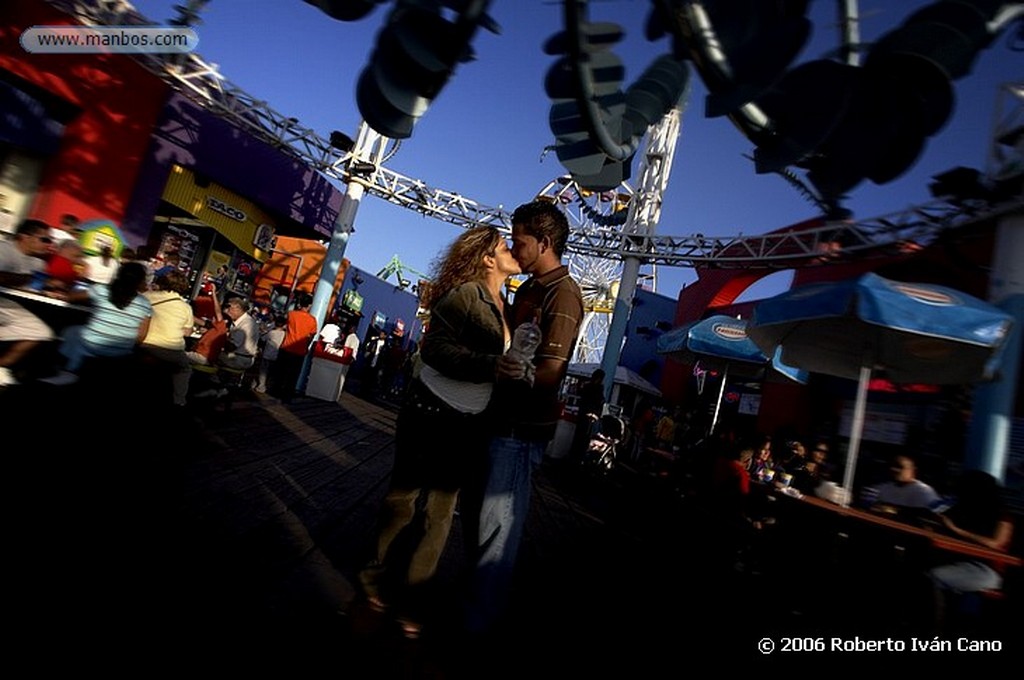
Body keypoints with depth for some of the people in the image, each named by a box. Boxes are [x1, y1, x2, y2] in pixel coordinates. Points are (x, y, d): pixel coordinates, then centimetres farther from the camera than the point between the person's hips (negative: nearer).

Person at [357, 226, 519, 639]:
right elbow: (437, 349, -25)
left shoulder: (503, 305, 7)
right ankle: (379, 576, 32)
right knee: (405, 495, 10)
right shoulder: (464, 293, -15)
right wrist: (495, 365, -28)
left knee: (440, 509, 14)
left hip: (470, 422, 7)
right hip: (432, 410, -7)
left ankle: (411, 597, 30)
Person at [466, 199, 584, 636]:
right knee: (479, 513, 20)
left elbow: (551, 372, -24)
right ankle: (473, 590, 40)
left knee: (497, 526, 1)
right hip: (501, 417, 10)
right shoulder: (529, 288, 15)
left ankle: (479, 620, 19)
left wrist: (523, 374, -37)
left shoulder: (562, 295, -16)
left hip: (522, 428, -10)